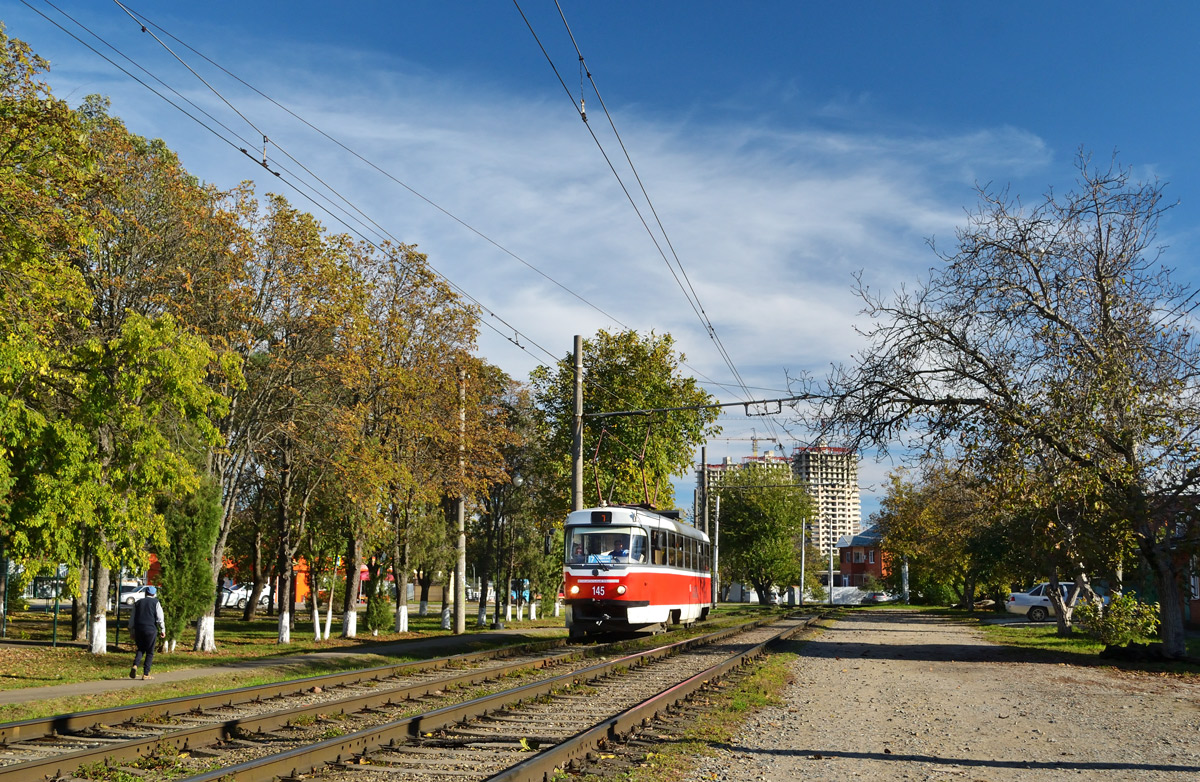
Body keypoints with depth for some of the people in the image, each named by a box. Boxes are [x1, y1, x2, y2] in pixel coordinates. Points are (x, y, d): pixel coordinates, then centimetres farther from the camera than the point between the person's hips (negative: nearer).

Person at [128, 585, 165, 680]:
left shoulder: (137, 603, 12)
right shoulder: (156, 603, 2)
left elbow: (132, 619, 13)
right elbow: (160, 618, -5)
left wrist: (131, 631, 20)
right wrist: (163, 630, 3)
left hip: (138, 630, 3)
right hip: (151, 630, -3)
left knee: (140, 649, 19)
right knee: (149, 652, 5)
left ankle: (135, 665, -7)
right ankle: (146, 674, 3)